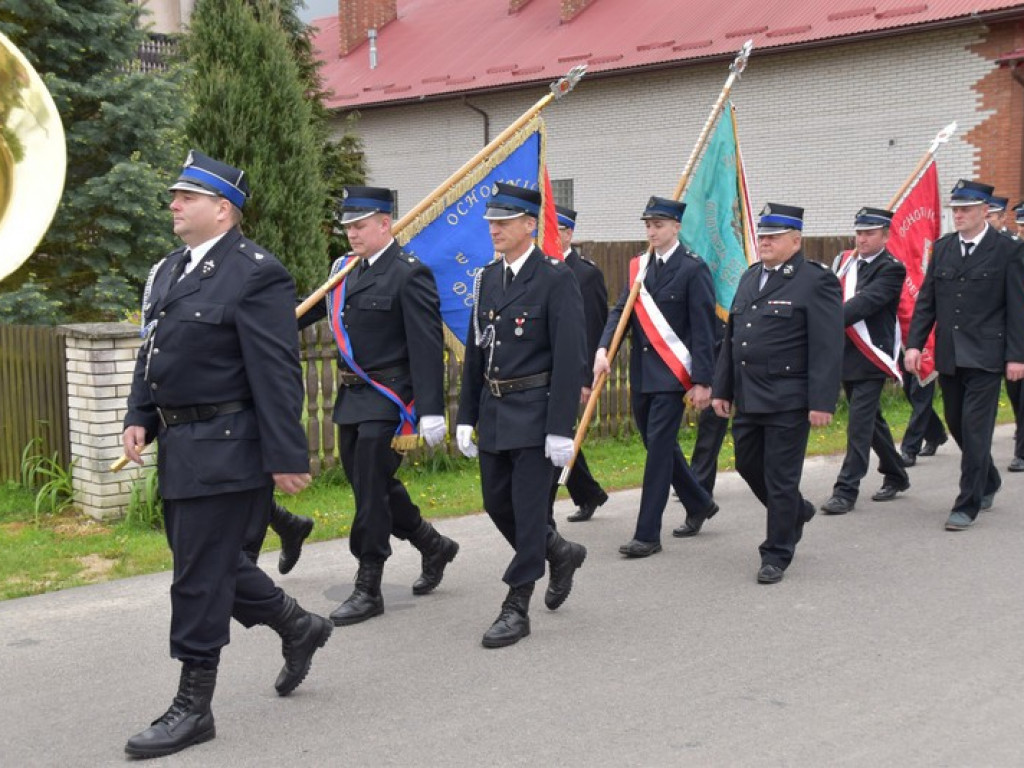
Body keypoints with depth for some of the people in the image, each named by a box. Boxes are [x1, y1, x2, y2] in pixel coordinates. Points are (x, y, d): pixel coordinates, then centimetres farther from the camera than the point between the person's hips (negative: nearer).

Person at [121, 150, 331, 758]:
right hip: (179, 446, 9)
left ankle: (193, 708, 11)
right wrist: (139, 416, 6)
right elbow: (153, 351, 20)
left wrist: (287, 457, -19)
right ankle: (299, 627, 37)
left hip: (224, 450, -9)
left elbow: (277, 373, -17)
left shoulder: (256, 273, -13)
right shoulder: (170, 270, 14)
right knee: (212, 562, 17)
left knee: (201, 575, -2)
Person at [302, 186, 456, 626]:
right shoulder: (345, 270, 10)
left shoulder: (409, 275, -12)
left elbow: (427, 347, -17)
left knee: (371, 491, -3)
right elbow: (312, 309, 24)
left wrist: (431, 412, -22)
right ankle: (434, 547, 36)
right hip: (352, 399, 8)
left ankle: (368, 591, 9)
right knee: (373, 486, 16)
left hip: (386, 403, -8)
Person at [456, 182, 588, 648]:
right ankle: (560, 552, 37)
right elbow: (475, 352, 15)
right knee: (497, 503, 13)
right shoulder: (487, 278, 11)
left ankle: (517, 608, 7)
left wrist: (561, 429, -18)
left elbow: (569, 359, -14)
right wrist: (466, 416, 11)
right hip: (493, 411, 7)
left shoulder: (555, 279, -11)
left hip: (535, 412, -7)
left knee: (529, 508, -2)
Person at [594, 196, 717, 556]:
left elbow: (703, 328, -10)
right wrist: (603, 348, -14)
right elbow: (620, 310, 4)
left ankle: (648, 534, -1)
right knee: (659, 445, 16)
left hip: (672, 375, -7)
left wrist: (703, 381, -14)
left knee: (659, 447, -6)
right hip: (641, 374, 7)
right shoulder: (638, 266, 11)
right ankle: (699, 503, 38)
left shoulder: (693, 269, -8)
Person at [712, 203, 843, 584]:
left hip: (788, 400, -7)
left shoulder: (816, 281, -9)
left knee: (781, 478, 0)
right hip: (748, 398, 8)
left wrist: (822, 402, -18)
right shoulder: (750, 278, 14)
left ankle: (777, 555, 13)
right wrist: (722, 389, 15)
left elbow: (827, 348, -14)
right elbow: (731, 336, 18)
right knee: (748, 465, 16)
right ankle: (796, 511, 41)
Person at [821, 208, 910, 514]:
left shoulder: (891, 269, -9)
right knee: (870, 419, 17)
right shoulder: (843, 261, 12)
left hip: (871, 357, -7)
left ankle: (846, 490, -6)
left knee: (860, 422, -9)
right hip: (845, 354, 7)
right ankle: (896, 476, 33)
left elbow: (866, 302, -22)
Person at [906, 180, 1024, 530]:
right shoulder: (942, 247, 9)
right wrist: (915, 343, 1)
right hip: (948, 355, 5)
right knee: (957, 425, 14)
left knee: (975, 429, -5)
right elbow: (926, 300, 10)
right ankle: (988, 482, 36)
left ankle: (968, 504, 1)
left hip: (985, 356, -5)